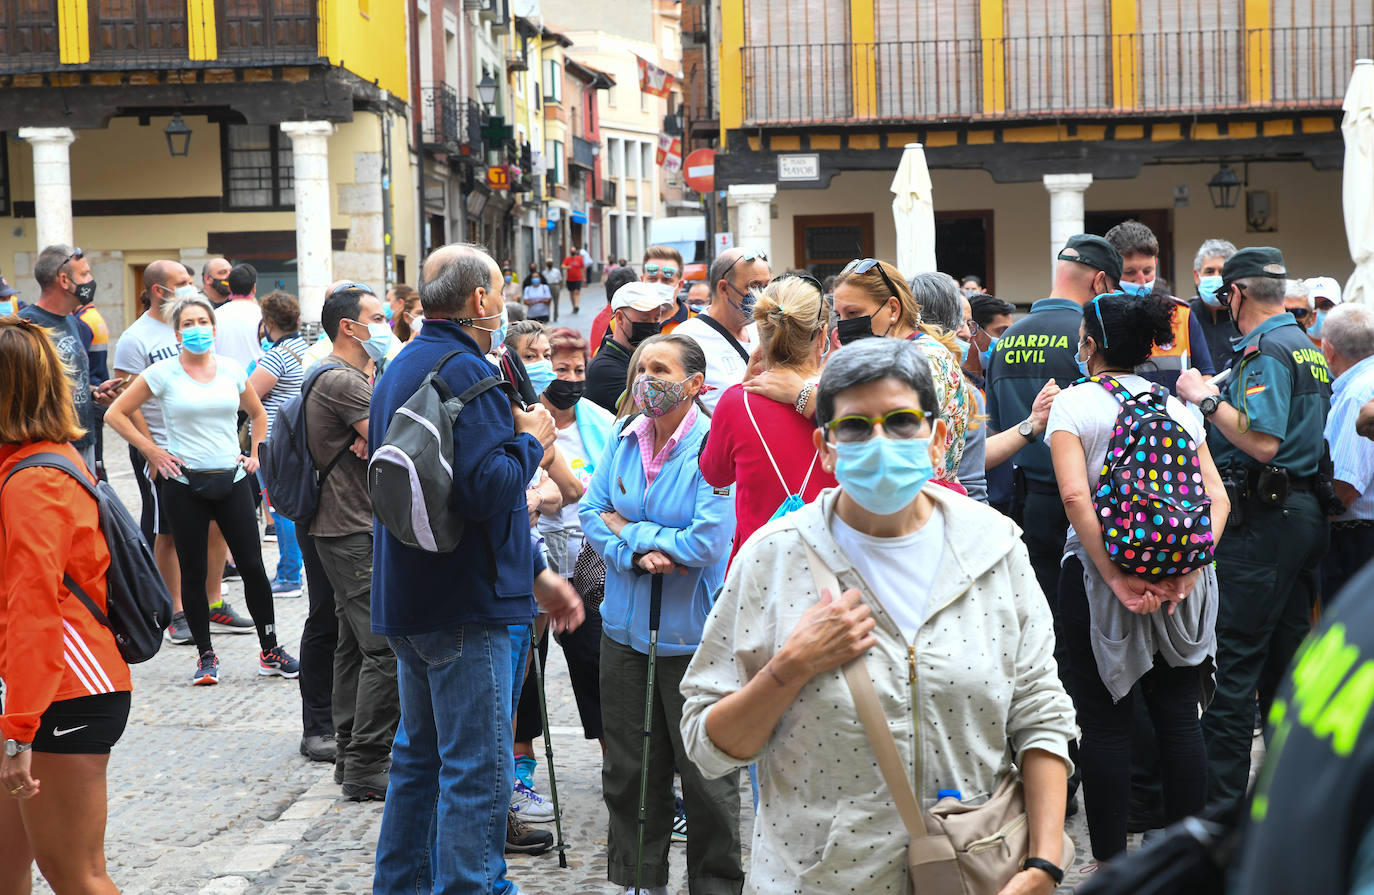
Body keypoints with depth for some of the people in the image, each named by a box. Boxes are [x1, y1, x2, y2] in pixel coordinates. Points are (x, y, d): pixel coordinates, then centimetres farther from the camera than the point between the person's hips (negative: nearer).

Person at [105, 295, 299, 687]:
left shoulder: (232, 371, 6)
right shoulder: (163, 373, -4)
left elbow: (257, 412, 24)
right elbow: (115, 414, -1)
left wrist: (254, 453, 12)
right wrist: (152, 451, -4)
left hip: (232, 480, 2)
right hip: (185, 484, -2)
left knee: (252, 566, 1)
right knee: (193, 573, 3)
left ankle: (271, 652, 10)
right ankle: (206, 656, 13)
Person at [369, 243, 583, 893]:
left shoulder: (401, 368, 16)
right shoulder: (464, 371, -17)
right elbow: (489, 489, -27)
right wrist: (531, 440, -7)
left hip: (407, 598, 10)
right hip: (466, 599, -10)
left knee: (420, 754, 20)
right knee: (477, 769, -6)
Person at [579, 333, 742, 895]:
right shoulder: (624, 440, 5)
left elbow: (707, 543, -20)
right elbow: (591, 513, 4)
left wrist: (627, 529, -9)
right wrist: (639, 554, -14)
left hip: (693, 633, -6)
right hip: (626, 628, 6)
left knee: (706, 774, 3)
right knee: (628, 768, 14)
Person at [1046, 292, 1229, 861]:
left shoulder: (1073, 402, -4)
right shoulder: (1176, 405, 8)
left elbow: (1075, 496, -17)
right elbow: (1217, 496, -2)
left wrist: (1116, 577, -19)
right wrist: (1191, 566, -9)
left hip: (1099, 574, -4)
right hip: (1177, 579, 4)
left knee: (1106, 723, 3)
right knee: (1178, 719, 8)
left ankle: (1111, 863, 7)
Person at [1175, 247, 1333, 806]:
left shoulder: (1265, 351, -14)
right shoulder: (1307, 349, 15)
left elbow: (1263, 443, -24)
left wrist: (1205, 399, -14)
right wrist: (1218, 397, 27)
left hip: (1262, 523, -10)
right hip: (1307, 513, 10)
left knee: (1233, 661, -8)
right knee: (1286, 660, 14)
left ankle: (1220, 806, -7)